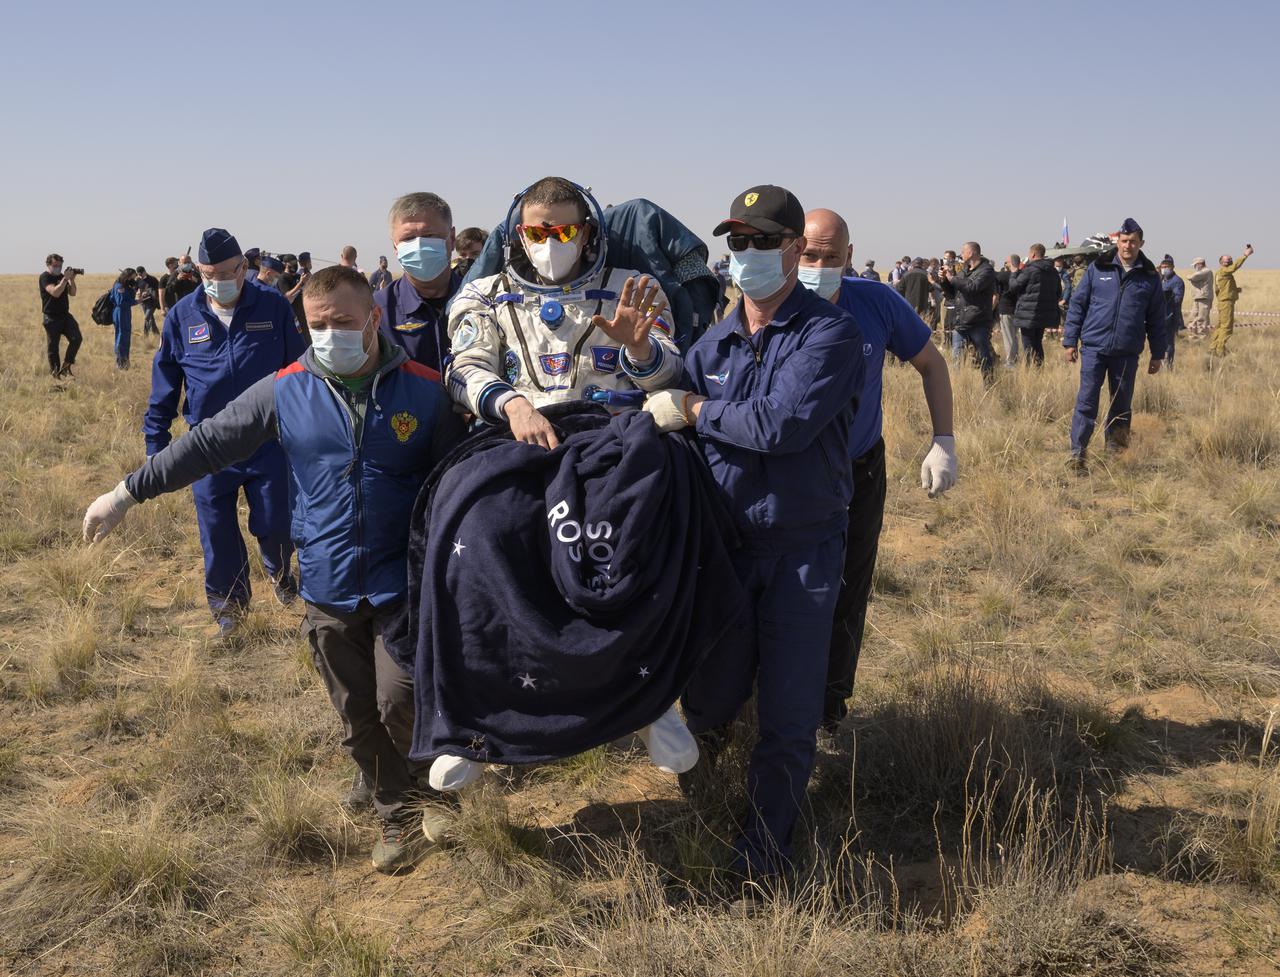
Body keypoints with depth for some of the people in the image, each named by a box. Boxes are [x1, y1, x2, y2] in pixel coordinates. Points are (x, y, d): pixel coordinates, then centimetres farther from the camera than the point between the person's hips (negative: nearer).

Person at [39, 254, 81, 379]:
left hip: (65, 315, 6)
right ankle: (55, 374, 9)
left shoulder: (61, 276, 12)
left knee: (77, 338, -11)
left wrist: (72, 279, -4)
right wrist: (65, 279, -21)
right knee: (53, 347, 0)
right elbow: (55, 292, -23)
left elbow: (72, 293, 10)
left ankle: (66, 366, 2)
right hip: (51, 318, -6)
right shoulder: (45, 277, -8)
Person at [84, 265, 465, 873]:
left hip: (402, 586, -2)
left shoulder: (424, 390, -7)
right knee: (359, 720, 10)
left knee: (398, 704, -9)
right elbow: (210, 443, 3)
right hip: (328, 591, 3)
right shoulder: (286, 391, -3)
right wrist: (129, 492, 4)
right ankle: (400, 817, 30)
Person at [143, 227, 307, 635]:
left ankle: (279, 570, 39)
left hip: (269, 443, -1)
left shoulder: (273, 306, -4)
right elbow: (164, 384, 6)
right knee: (217, 533, 7)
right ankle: (227, 602, 28)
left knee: (275, 525, 6)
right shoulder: (182, 315, 0)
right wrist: (156, 444, 5)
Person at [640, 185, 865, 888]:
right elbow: (669, 429, 8)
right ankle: (704, 731, 49)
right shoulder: (712, 343, 6)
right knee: (713, 690, 11)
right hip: (722, 542, 3)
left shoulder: (829, 333, -10)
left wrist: (695, 411, -14)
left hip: (804, 551, -3)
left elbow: (786, 424, -24)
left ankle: (764, 850, 23)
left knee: (789, 717, 4)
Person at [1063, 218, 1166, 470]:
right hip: (1094, 347, -2)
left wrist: (1157, 354, 10)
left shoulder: (1149, 277, 6)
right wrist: (1070, 341, 1)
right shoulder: (1097, 269, 2)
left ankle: (1115, 450, 22)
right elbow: (1077, 304, 5)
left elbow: (1156, 318, 10)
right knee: (1086, 402, -5)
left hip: (1127, 353, 2)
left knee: (1122, 405, 10)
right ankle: (1078, 454, -2)